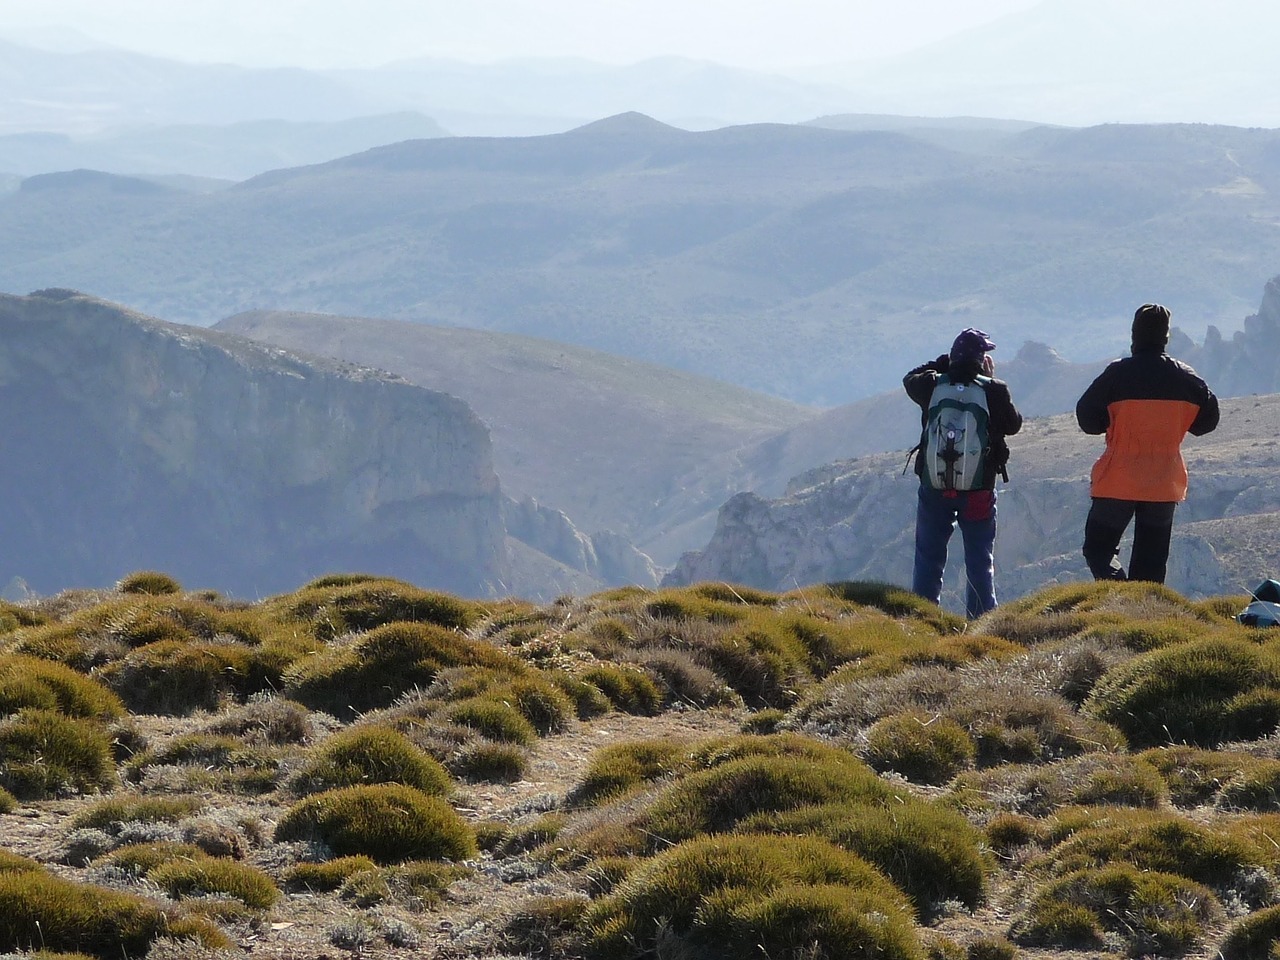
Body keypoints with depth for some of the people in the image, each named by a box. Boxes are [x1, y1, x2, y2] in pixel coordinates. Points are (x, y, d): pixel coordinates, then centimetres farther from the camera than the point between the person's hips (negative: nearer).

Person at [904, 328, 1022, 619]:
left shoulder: (932, 386, -6)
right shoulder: (994, 391, -12)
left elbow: (910, 379, 16)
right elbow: (1013, 424, 5)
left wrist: (940, 365, 22)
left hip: (934, 488, 1)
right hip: (979, 491, -1)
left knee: (929, 559, 12)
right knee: (980, 561, 10)